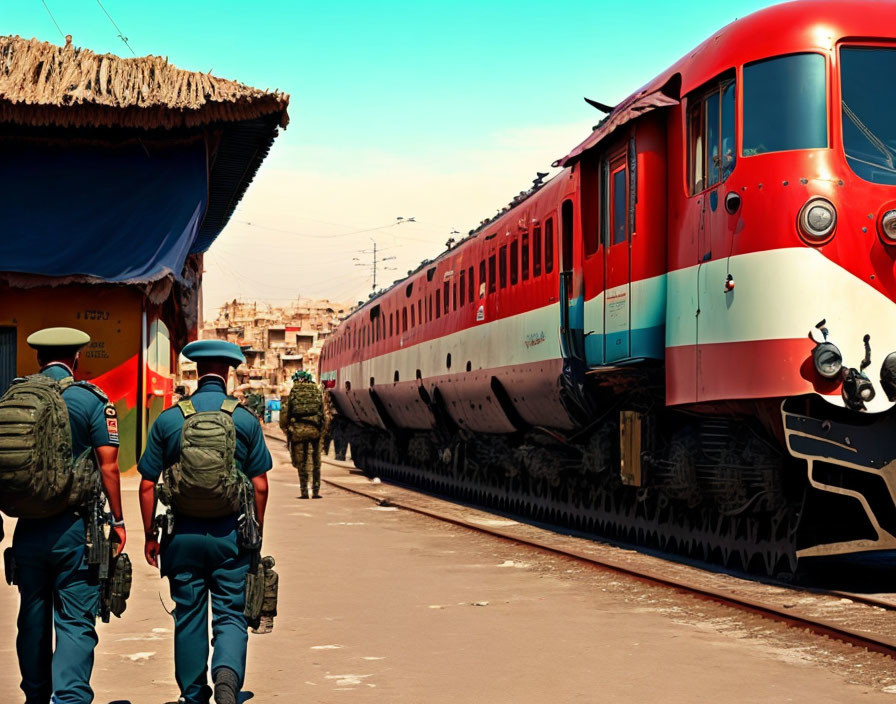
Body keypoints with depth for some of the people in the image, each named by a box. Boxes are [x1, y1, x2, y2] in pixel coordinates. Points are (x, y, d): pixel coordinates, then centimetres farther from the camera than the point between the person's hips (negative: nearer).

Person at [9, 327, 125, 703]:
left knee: (33, 616, 16)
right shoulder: (91, 400, -7)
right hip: (74, 525, -4)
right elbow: (108, 464, -9)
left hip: (28, 526, 4)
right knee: (75, 619, -2)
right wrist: (117, 521, -1)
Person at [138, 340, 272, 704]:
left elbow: (147, 485, 1)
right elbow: (260, 485, 0)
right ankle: (227, 673, -21)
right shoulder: (246, 420, -1)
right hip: (230, 533, -1)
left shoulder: (168, 420, 0)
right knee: (230, 615, 5)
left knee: (188, 618, 12)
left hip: (184, 535, 1)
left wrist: (150, 535, 10)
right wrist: (257, 533, 12)